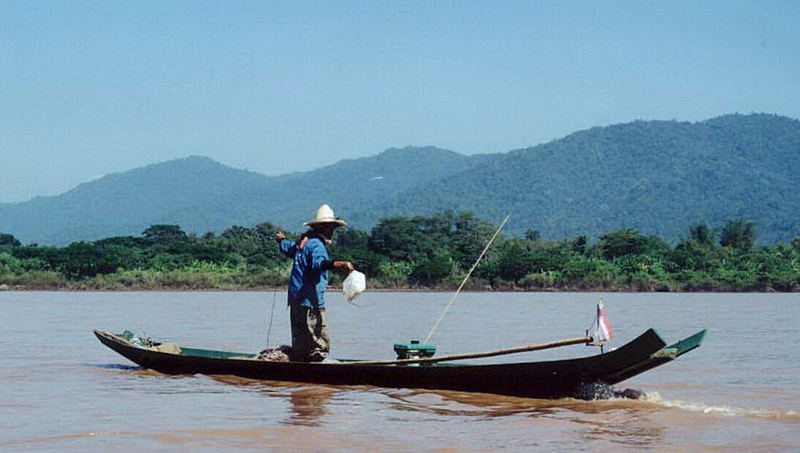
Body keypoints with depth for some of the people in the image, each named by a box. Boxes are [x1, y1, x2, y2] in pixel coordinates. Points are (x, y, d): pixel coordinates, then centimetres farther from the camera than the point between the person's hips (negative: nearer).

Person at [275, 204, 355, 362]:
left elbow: (287, 247, 41)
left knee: (300, 346, 13)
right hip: (311, 302, -10)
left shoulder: (303, 241, 19)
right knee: (320, 347, -12)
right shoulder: (316, 244, -11)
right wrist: (338, 264, -50)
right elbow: (319, 262, -33)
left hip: (296, 301, 10)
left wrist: (281, 240, 65)